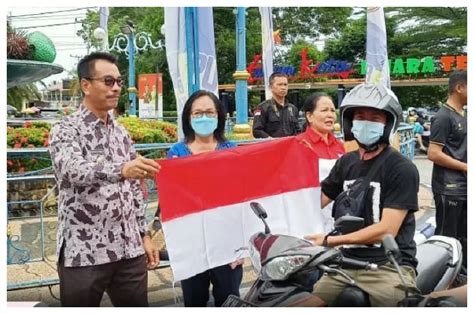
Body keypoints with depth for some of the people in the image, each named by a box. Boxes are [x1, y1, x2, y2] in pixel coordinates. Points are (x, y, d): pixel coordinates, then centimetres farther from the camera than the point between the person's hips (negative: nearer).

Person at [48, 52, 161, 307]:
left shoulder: (121, 133, 12)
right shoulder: (65, 130, -7)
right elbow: (73, 170, -27)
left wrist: (144, 235, 12)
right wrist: (121, 169, -44)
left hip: (128, 249, 6)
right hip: (83, 252, -5)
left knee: (137, 305, 11)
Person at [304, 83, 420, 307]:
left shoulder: (402, 169, -7)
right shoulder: (346, 163, 13)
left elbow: (387, 230, -15)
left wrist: (330, 241, -17)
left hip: (389, 266, -4)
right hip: (347, 264, 5)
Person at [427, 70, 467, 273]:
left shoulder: (463, 116, 14)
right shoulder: (443, 116, -13)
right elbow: (433, 154, -19)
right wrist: (465, 167, -14)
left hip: (464, 186, 9)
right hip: (448, 188, -9)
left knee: (463, 236, 16)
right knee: (446, 237, -1)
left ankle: (462, 273, 27)